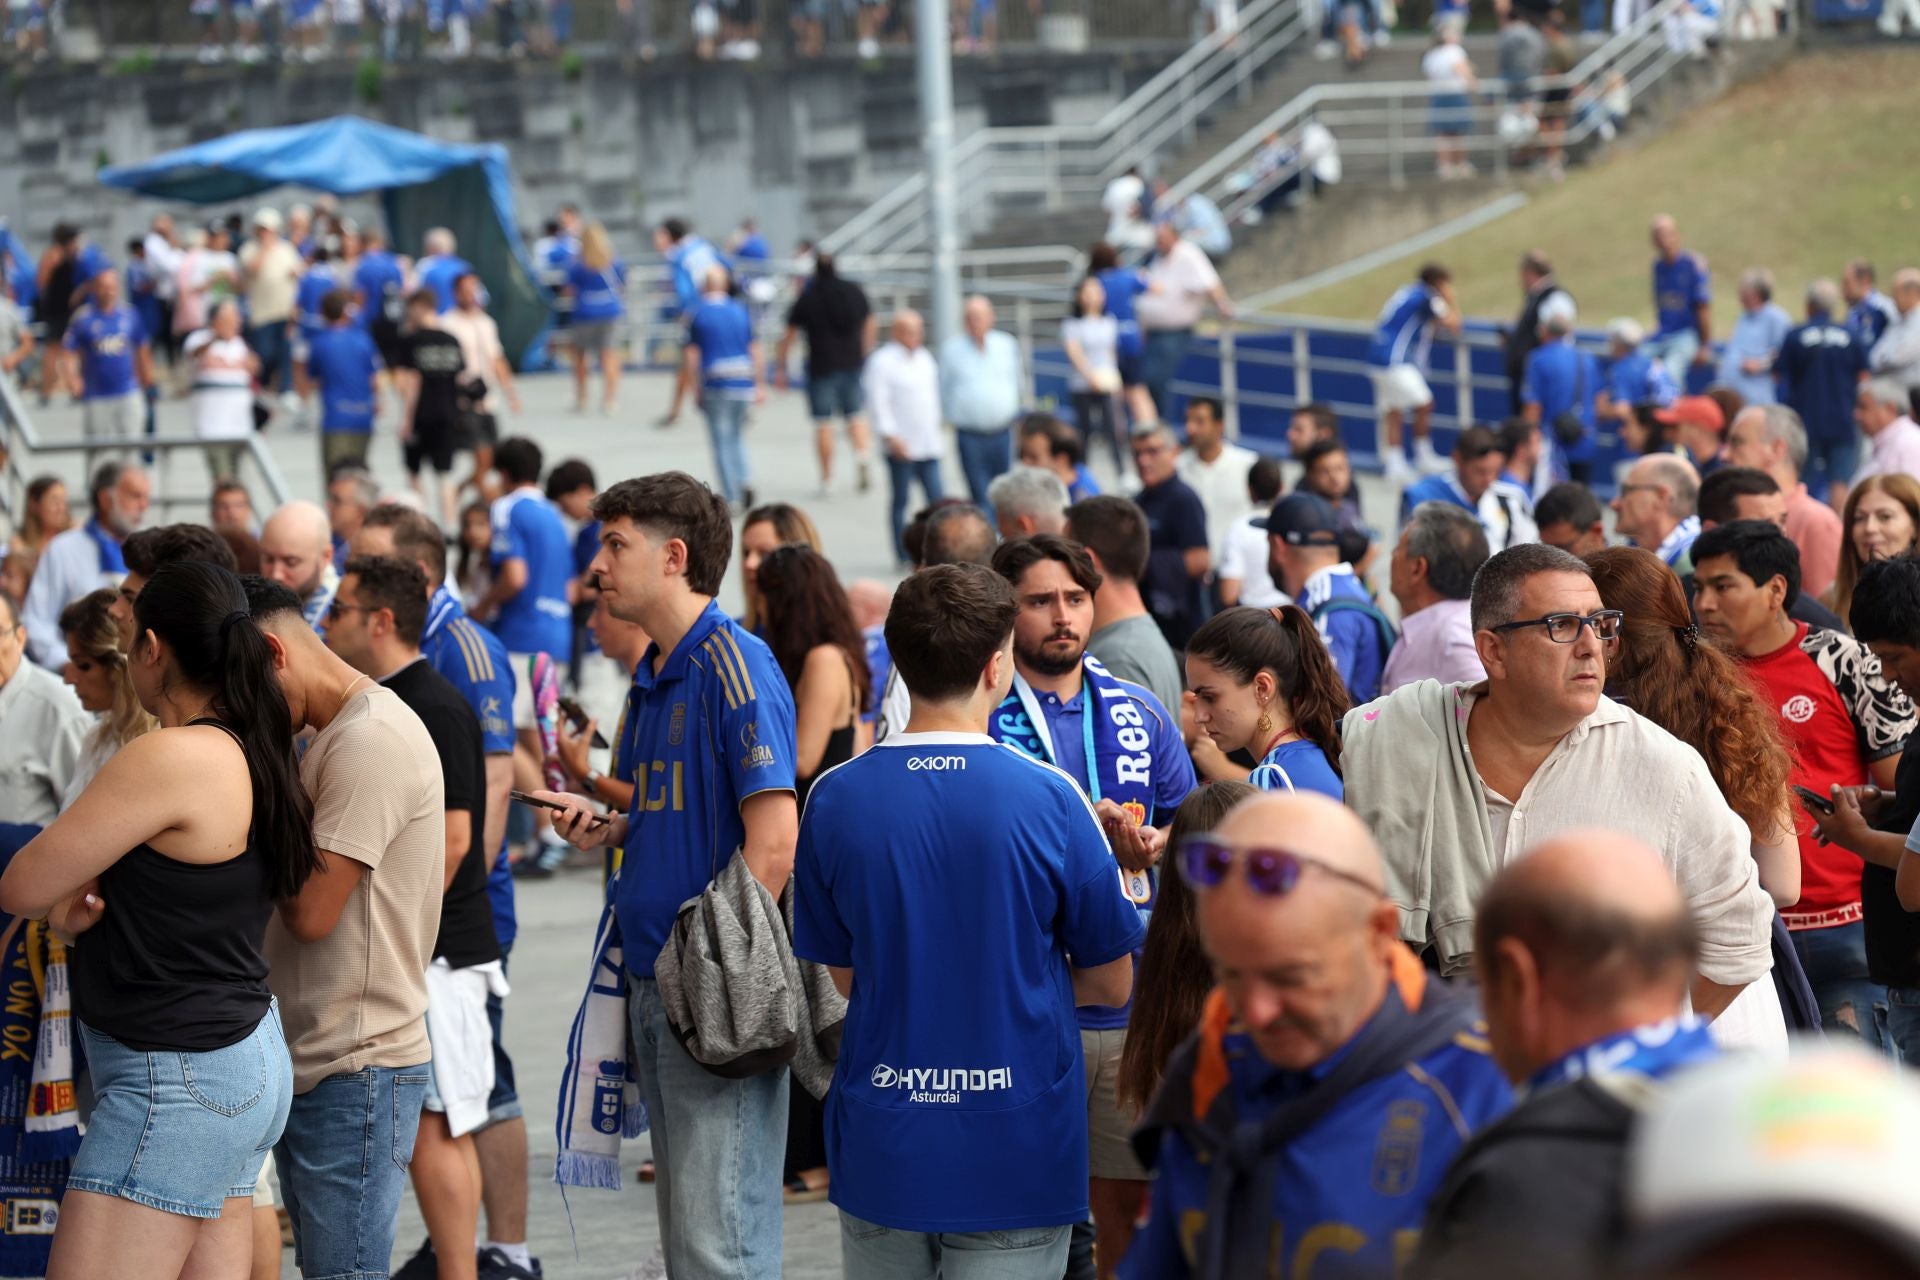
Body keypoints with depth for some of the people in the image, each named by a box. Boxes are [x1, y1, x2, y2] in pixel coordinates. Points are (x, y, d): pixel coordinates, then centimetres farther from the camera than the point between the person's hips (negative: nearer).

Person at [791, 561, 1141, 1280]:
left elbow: (845, 977, 6)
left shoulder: (834, 798, -4)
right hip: (1016, 1151, -2)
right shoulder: (1048, 797, -11)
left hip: (880, 1149, 3)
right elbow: (1113, 983, -2)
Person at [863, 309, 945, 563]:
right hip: (901, 447, -6)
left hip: (928, 445, 6)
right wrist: (891, 436, -18)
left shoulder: (925, 359, 13)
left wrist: (936, 430, 20)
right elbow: (878, 402, -12)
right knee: (900, 502, 4)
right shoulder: (882, 361, -8)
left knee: (937, 499, -1)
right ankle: (904, 555, 10)